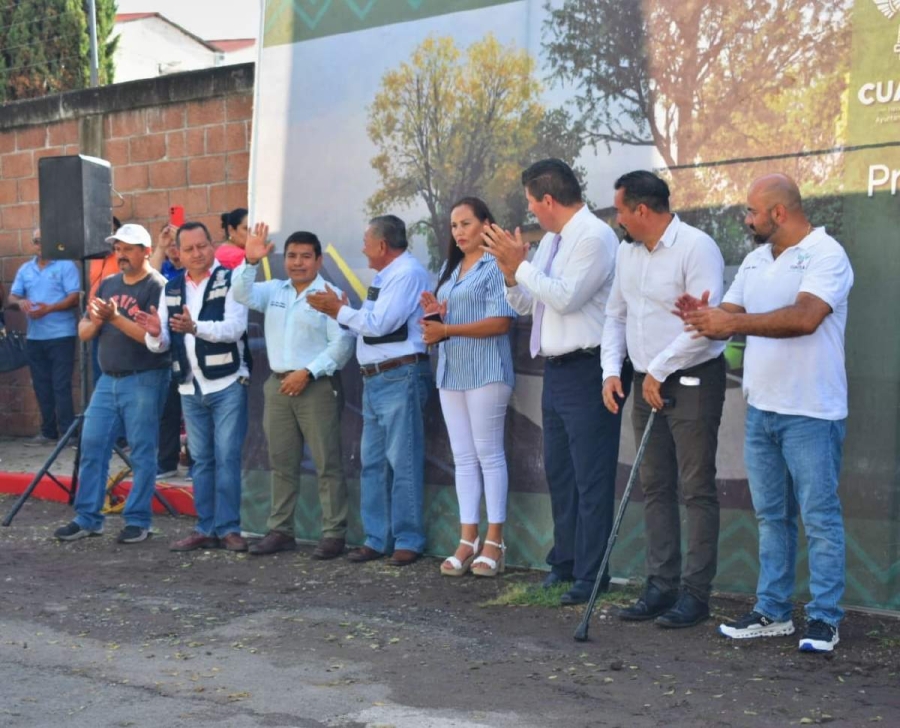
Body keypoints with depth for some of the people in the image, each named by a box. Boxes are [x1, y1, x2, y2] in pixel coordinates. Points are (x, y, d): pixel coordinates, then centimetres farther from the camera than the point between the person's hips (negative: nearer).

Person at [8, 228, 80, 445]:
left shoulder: (66, 266, -3)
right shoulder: (25, 270, 14)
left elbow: (74, 298, -11)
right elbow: (12, 298, 12)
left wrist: (50, 308, -24)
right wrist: (20, 302, -12)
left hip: (61, 335, -6)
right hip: (34, 337, 6)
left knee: (61, 386, -7)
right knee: (41, 386, 9)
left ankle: (67, 432, -5)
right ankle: (48, 432, 15)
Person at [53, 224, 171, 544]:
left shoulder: (157, 287, -9)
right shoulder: (107, 284, 12)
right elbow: (83, 333, 11)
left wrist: (115, 318, -24)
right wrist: (95, 321, -11)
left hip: (144, 380, -7)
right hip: (108, 379, 7)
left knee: (142, 452, 0)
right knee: (92, 446, 6)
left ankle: (138, 521, 7)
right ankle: (87, 518, 14)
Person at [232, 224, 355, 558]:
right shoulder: (274, 291, 14)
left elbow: (342, 344, -11)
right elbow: (243, 295, 1)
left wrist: (307, 373, -16)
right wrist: (250, 262, -14)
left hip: (317, 386, -6)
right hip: (279, 385, 6)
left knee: (327, 463, -5)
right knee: (281, 463, 10)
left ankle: (334, 533, -1)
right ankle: (280, 530, 17)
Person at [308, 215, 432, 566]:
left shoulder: (408, 273, -11)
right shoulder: (384, 277, 19)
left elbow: (379, 324, -17)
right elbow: (369, 326, 15)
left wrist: (340, 310, -5)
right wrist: (340, 311, 2)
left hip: (400, 377, -10)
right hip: (374, 379, 10)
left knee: (402, 461, -7)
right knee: (372, 462, 11)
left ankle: (408, 541, -1)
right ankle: (376, 538, 17)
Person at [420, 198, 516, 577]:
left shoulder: (495, 266, -7)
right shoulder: (449, 268, 18)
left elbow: (501, 322, -16)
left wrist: (447, 329, -17)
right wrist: (437, 312, 2)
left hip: (485, 372, -8)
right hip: (451, 372, 8)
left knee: (488, 454, -3)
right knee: (463, 457, 6)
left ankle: (494, 541, 2)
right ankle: (468, 541, 8)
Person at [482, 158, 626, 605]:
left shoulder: (594, 237, -13)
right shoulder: (550, 241, 14)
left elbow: (565, 297, -22)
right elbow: (525, 305, 17)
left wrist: (521, 264, -15)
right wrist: (510, 273, -1)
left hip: (586, 371, -10)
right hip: (556, 369, 10)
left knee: (590, 477, -4)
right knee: (558, 471, 16)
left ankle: (590, 576, 2)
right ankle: (564, 563, 27)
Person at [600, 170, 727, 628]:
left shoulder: (696, 247, -14)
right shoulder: (627, 251, 11)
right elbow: (616, 315, 17)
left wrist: (660, 371, -15)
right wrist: (611, 370, 3)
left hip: (692, 380, -8)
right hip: (647, 383, 8)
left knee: (696, 489, -3)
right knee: (655, 487, 10)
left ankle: (696, 593, 1)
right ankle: (661, 585, 17)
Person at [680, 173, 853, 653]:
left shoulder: (826, 254, -12)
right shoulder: (755, 260, 14)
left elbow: (804, 317, -27)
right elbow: (729, 317, 10)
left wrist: (734, 322, -29)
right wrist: (704, 318, -14)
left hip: (811, 413, -8)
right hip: (761, 409, 8)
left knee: (819, 518, -1)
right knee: (771, 515, 13)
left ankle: (824, 618, 6)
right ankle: (772, 612, 21)